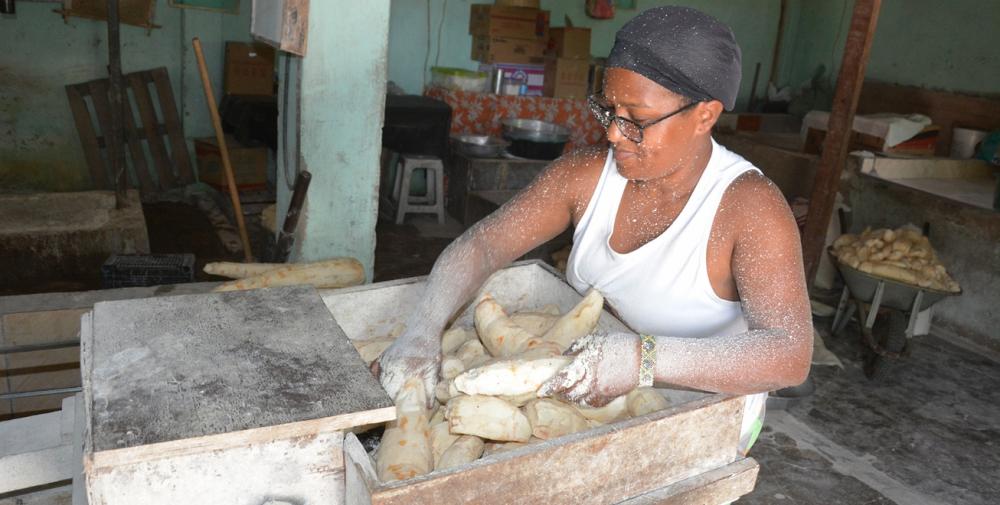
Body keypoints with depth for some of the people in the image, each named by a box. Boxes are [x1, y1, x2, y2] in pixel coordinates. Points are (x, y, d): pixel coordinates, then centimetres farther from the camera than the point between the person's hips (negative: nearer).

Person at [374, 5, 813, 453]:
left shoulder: (749, 207, -23)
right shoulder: (587, 174, -9)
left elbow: (791, 354, -32)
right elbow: (482, 242, -11)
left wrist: (645, 359, -48)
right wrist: (422, 329, -29)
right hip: (581, 390, 4)